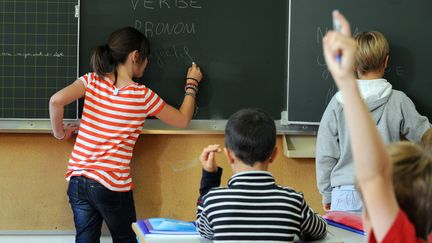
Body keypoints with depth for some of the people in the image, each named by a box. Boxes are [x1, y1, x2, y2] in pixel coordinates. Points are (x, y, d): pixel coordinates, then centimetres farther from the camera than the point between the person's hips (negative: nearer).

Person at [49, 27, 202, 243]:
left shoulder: (92, 81, 1)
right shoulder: (143, 96, -6)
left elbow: (56, 101, -16)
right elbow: (183, 120, 8)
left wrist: (59, 132, 2)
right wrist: (191, 85, 21)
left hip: (78, 179, 4)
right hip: (113, 185, -3)